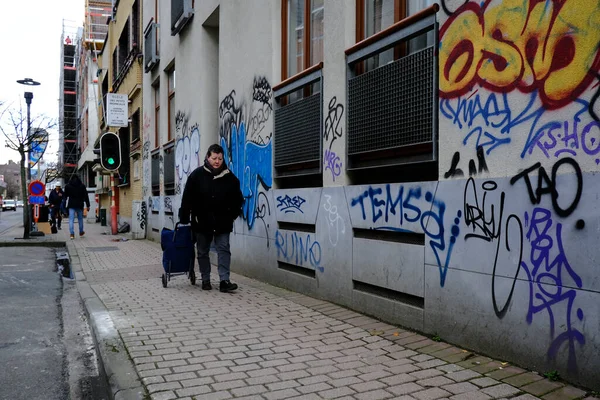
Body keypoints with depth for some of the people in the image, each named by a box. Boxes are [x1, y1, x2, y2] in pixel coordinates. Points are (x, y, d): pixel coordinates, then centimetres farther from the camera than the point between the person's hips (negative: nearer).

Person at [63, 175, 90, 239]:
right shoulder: (82, 186, 2)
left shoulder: (67, 186, 5)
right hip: (80, 205, 0)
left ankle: (72, 234, -14)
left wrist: (65, 205, 11)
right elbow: (86, 196, 0)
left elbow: (65, 196, 7)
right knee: (80, 219, 14)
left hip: (71, 205, 0)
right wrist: (88, 205, 1)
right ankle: (81, 232, 25)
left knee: (71, 219, -4)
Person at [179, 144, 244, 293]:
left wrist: (232, 215, 2)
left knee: (224, 250, -4)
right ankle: (205, 280, 22)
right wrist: (184, 218, -5)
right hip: (202, 222, 0)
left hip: (222, 222, 0)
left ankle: (224, 281, -2)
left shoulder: (230, 177, -1)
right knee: (203, 252, 9)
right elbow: (187, 198, -3)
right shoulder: (197, 175, -4)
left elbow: (237, 199, 8)